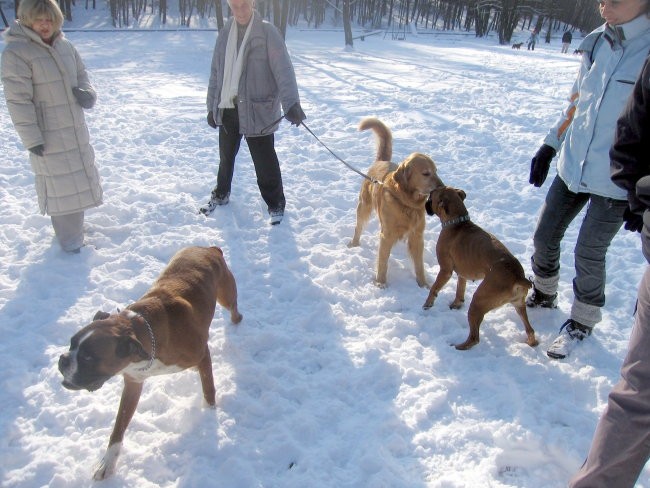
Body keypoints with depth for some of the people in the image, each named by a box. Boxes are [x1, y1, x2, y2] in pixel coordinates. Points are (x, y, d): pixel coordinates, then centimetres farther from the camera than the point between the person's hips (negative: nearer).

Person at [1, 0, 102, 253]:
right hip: (48, 136, -7)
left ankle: (73, 224, 41)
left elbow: (81, 75, 16)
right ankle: (71, 242, 14)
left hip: (76, 130, 7)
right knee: (61, 187, 0)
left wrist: (86, 93, -7)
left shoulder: (64, 45, 4)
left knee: (78, 179, 20)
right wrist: (31, 139, -20)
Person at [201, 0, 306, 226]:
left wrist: (291, 104, -31)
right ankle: (221, 194, 40)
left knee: (264, 160, 1)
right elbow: (216, 72, 13)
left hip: (257, 110, -5)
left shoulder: (267, 32, -9)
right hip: (227, 108, 5)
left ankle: (275, 204, 18)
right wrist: (212, 106, 13)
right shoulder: (225, 33, 7)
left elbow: (283, 69, -19)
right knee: (226, 156, 19)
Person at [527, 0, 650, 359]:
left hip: (616, 183, -6)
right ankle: (543, 294, 39)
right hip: (572, 167, 6)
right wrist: (550, 145, 14)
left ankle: (582, 322, 27)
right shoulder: (596, 44, 3)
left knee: (588, 254, 4)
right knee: (545, 236, 13)